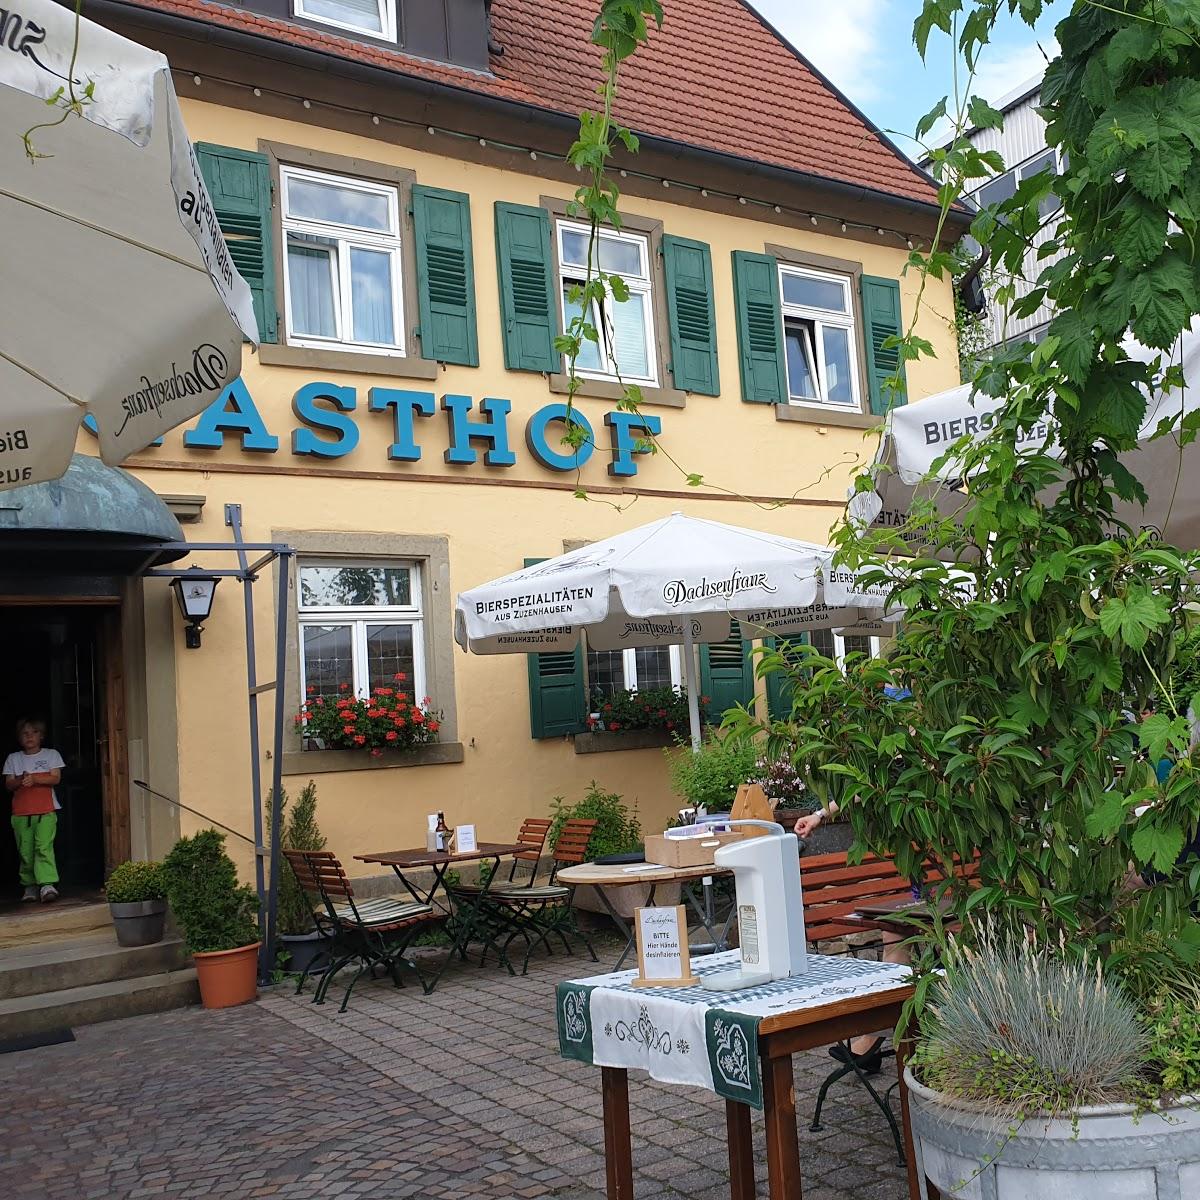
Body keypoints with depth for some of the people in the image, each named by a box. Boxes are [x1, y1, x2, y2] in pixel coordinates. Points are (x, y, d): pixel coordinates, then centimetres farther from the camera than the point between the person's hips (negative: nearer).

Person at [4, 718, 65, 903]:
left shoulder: (51, 755, 8)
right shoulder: (13, 758, 14)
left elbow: (55, 778, -3)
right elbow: (8, 784, 7)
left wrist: (34, 779, -18)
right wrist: (21, 781, -15)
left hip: (46, 811, -3)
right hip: (21, 812, 3)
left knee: (44, 846, -16)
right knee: (25, 851, 3)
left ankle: (47, 884, -22)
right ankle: (30, 886, 13)